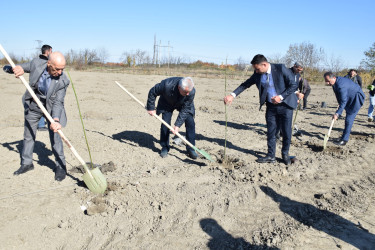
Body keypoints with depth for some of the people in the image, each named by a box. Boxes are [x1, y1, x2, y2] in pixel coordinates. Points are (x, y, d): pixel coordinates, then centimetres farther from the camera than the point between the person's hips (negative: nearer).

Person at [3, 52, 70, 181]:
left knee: (55, 136, -11)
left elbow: (58, 102, -27)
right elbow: (7, 68, -10)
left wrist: (56, 120, -43)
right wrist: (16, 68, -34)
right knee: (28, 135, 14)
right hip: (33, 106, 3)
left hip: (51, 107, -3)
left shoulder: (63, 81, -27)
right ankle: (26, 163, 33)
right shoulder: (36, 64, -21)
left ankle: (60, 166, 4)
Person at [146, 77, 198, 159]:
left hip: (184, 104, 1)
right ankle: (165, 147, 9)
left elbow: (185, 110, -28)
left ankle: (190, 149, 1)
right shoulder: (167, 85, -41)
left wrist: (177, 125, -32)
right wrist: (151, 108, -17)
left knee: (190, 123, -11)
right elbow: (152, 92, -23)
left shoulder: (191, 91, -36)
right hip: (167, 103, -1)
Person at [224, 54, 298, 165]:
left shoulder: (281, 69, -17)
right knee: (270, 132, 8)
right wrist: (232, 95, -11)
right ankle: (271, 156, 21)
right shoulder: (258, 74, -4)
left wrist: (281, 97, -21)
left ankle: (285, 154, 27)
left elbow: (293, 85, -12)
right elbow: (245, 84, 2)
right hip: (271, 106, 4)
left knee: (286, 132, 6)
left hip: (285, 105, -4)